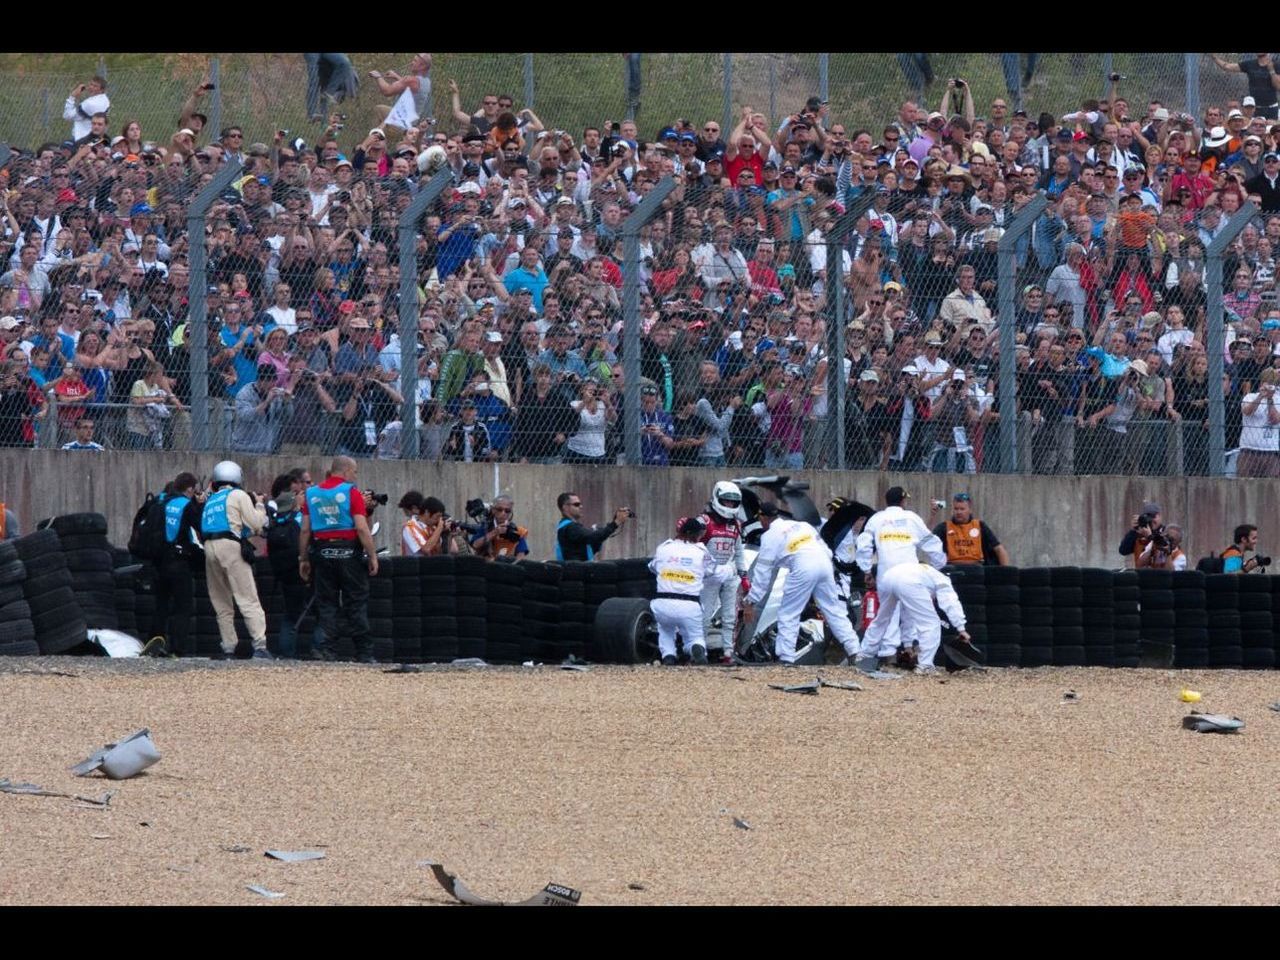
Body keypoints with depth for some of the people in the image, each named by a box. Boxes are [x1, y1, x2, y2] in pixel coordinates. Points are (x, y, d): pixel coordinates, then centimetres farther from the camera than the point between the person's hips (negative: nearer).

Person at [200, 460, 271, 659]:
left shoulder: (211, 500, 23)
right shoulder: (238, 496, 4)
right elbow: (256, 524, -1)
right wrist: (259, 505, 18)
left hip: (209, 546, 6)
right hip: (230, 546, -6)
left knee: (221, 602, 11)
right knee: (248, 599, -9)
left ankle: (229, 647, 6)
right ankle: (259, 645, -19)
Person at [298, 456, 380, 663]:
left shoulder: (312, 493, 7)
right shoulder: (351, 492, -6)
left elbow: (305, 530, 6)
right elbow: (361, 528, -12)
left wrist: (303, 559, 13)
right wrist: (372, 556, -7)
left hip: (322, 552, 3)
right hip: (348, 551, -3)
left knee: (326, 603, 6)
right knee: (356, 602, 0)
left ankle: (326, 651, 0)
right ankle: (364, 653, -2)